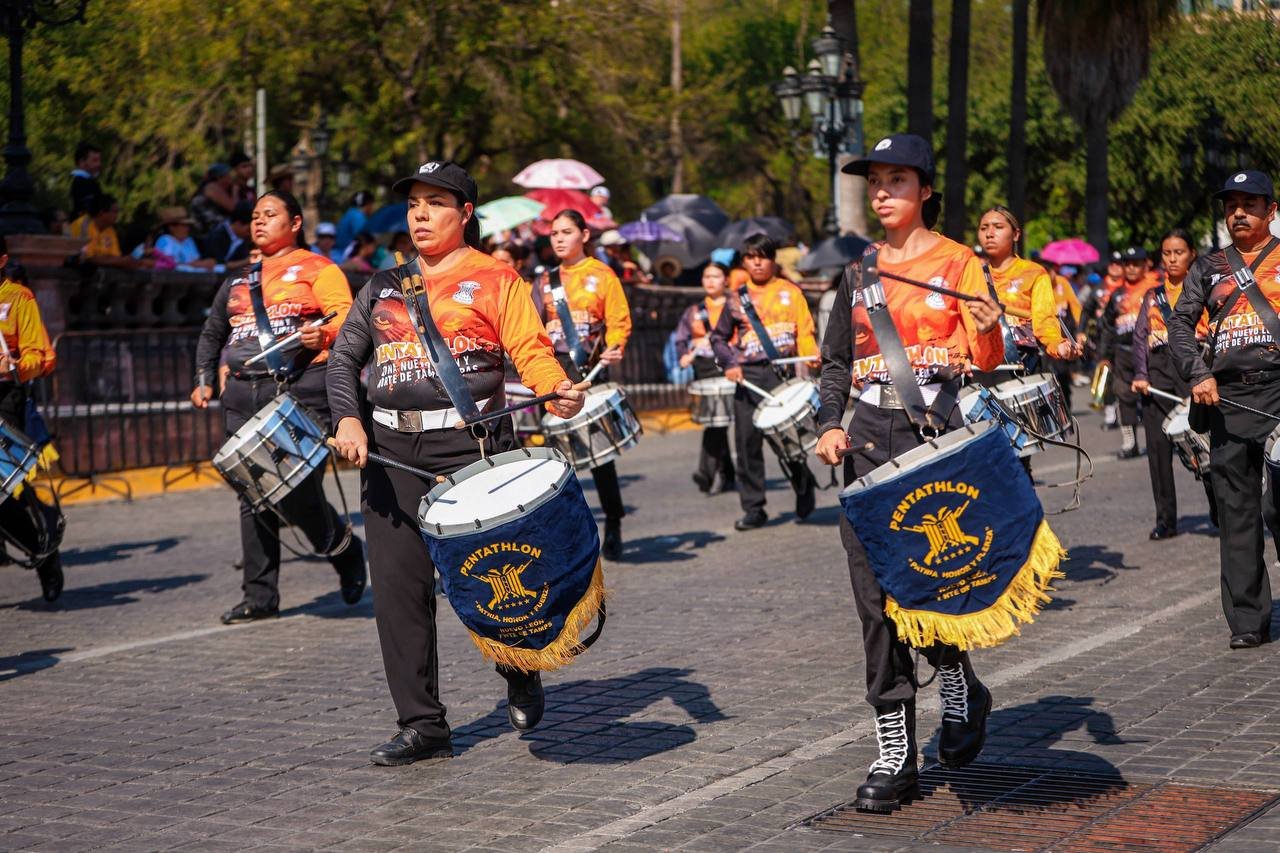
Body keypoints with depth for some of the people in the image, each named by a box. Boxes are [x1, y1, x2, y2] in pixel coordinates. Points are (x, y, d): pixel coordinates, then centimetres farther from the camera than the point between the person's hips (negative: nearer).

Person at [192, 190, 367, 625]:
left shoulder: (317, 269, 6)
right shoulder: (238, 282, 24)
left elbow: (344, 316, -6)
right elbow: (211, 333, 33)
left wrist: (324, 333, -27)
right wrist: (204, 379, 21)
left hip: (300, 390, -6)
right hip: (243, 395, 6)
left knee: (297, 490, -15)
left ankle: (343, 548, 14)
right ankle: (260, 596, 9)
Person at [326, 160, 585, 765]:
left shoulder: (494, 279, 4)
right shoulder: (384, 286, 17)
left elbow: (531, 350, -5)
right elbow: (344, 356, 13)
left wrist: (557, 389, -26)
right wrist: (348, 420, -4)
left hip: (471, 444, -4)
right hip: (390, 448, 4)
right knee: (398, 585, -1)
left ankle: (521, 675, 28)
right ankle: (422, 725, 7)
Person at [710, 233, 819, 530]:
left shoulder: (790, 292, 7)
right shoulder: (737, 298, 12)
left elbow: (805, 331, 3)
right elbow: (719, 337, 17)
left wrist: (812, 356, -16)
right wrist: (729, 363, 1)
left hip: (783, 372, -3)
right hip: (748, 377, 3)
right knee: (747, 443, 0)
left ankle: (805, 489, 21)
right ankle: (753, 508, 7)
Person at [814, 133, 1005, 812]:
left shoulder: (958, 262, 2)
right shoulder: (860, 271, 13)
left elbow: (987, 361, -2)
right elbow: (836, 360, 19)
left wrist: (988, 330, -24)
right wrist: (830, 425, 3)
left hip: (941, 432, -4)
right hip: (870, 440, 4)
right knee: (876, 597, -1)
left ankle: (959, 686, 22)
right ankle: (895, 751, 5)